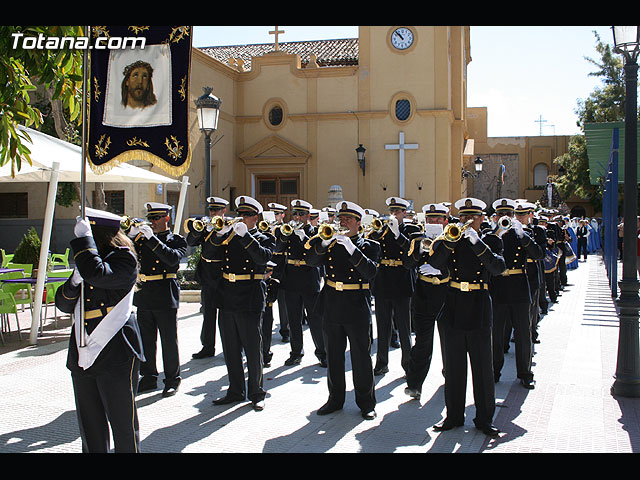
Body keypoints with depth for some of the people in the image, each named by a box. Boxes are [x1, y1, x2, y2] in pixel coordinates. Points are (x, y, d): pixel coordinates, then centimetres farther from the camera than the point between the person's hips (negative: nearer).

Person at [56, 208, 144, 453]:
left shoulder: (124, 259, -8)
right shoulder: (86, 260, 14)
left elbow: (97, 274, -29)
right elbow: (63, 304, 14)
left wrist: (83, 238, -19)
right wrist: (74, 282, -5)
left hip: (116, 357, -7)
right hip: (83, 356, 8)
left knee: (123, 422, 2)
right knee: (89, 425, 14)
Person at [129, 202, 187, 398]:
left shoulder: (177, 240, -1)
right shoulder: (143, 239, 14)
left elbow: (172, 258, -20)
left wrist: (151, 238, -24)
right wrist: (131, 236, -10)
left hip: (166, 297, -5)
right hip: (144, 296, 5)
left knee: (169, 341, 1)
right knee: (146, 340, 11)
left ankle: (172, 380, 11)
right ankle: (149, 378, 23)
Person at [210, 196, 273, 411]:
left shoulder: (264, 239, 1)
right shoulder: (229, 237, 13)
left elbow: (263, 257, -20)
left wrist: (245, 235, -25)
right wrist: (222, 233, -13)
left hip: (250, 302, -5)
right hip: (227, 300, 5)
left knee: (253, 350, 0)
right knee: (231, 350, 12)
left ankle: (256, 394, 12)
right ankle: (235, 391, 24)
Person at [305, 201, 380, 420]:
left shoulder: (370, 246, 0)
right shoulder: (331, 243, 11)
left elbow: (370, 272, -16)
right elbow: (311, 260, -2)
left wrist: (352, 248, -23)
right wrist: (325, 243, -17)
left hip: (357, 309, -4)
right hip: (332, 308, 4)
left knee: (361, 357, 2)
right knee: (334, 356, 11)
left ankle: (366, 402, 14)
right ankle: (335, 399, 24)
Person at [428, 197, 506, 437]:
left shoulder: (492, 241, 3)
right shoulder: (451, 240, 8)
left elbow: (498, 267, -15)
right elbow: (436, 263, -8)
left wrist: (476, 242, -23)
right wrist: (450, 240, -19)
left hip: (478, 309, -2)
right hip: (454, 307, 2)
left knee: (482, 366, 2)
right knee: (454, 366, 8)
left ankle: (484, 419, 12)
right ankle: (454, 415, 19)